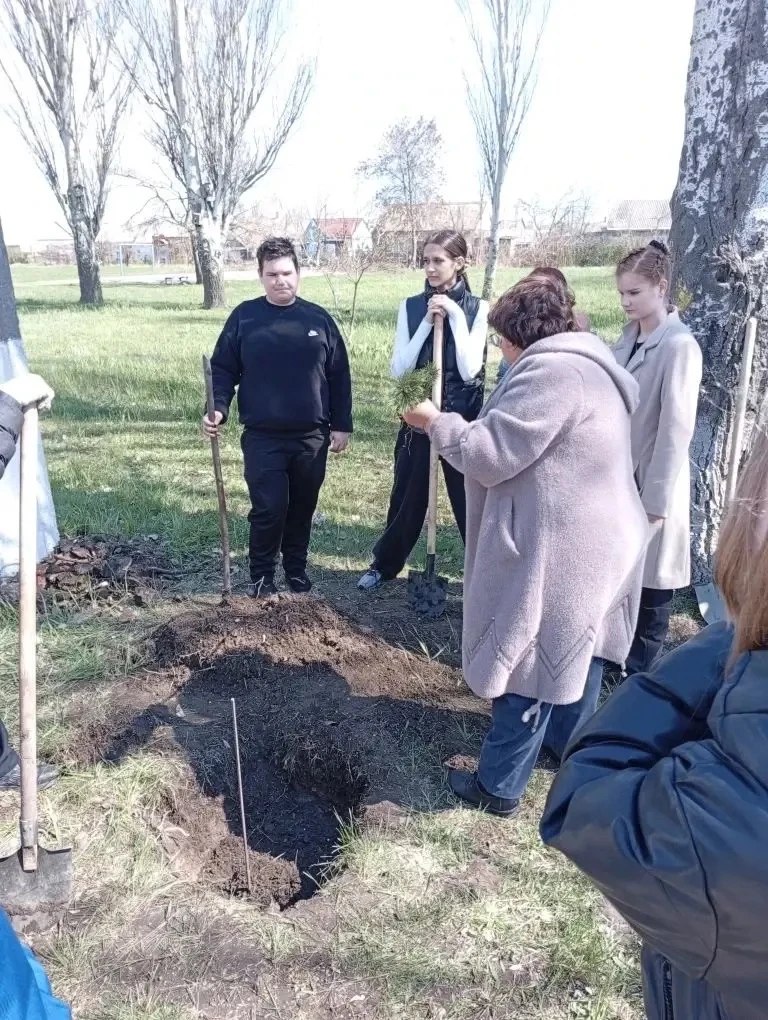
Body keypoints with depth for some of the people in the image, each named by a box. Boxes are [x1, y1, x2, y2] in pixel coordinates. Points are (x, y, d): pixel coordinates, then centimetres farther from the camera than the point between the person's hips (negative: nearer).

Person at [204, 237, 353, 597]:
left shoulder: (318, 318, 4)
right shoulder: (244, 317, 1)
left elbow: (339, 376, 7)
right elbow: (222, 368, 2)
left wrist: (342, 425, 4)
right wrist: (218, 409, -15)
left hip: (311, 436, 2)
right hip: (262, 437, -2)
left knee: (302, 508, 12)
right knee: (269, 509, -3)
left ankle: (296, 569, 32)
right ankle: (261, 575, 18)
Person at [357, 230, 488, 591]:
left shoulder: (477, 309, -4)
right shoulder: (411, 307, 1)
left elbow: (470, 370, -14)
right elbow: (399, 369, -7)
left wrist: (456, 317, -16)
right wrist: (427, 323, -13)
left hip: (463, 418, -2)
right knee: (407, 496, 14)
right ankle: (384, 564, 34)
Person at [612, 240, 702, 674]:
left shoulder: (679, 345, -17)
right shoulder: (631, 337, 7)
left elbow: (676, 428, -19)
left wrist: (657, 496, -18)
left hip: (652, 483, -7)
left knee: (651, 577, 8)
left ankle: (643, 667, 26)